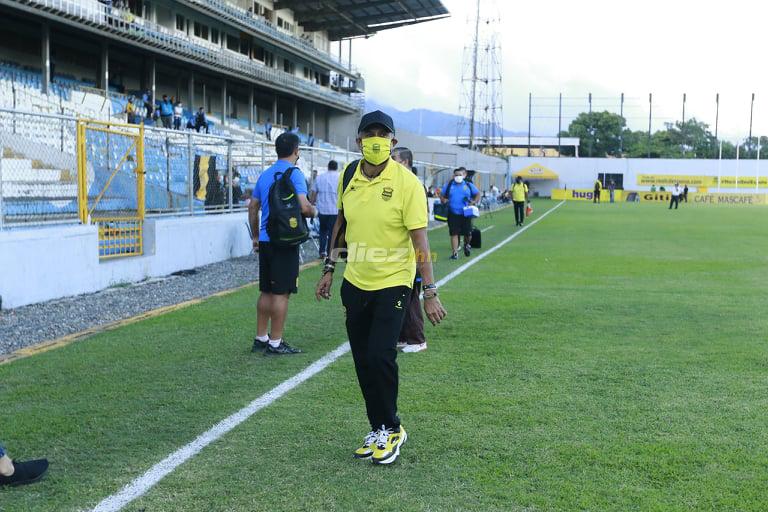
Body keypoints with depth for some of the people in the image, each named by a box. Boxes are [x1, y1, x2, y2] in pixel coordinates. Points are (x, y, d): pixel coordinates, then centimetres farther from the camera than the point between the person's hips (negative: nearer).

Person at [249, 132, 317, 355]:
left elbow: (253, 207, 17)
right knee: (281, 293, -2)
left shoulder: (265, 175, 12)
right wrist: (313, 211, 2)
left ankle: (261, 339, 19)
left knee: (266, 291, 14)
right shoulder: (294, 174, -10)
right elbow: (303, 207, -20)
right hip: (286, 242, -7)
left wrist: (256, 236, 25)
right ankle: (275, 343, 1)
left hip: (265, 242, 7)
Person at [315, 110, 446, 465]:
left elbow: (420, 240, -15)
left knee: (380, 356, -13)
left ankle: (391, 429, 9)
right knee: (363, 361, 9)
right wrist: (329, 269, 15)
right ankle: (379, 429, 25)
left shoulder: (406, 183, -15)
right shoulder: (348, 178, 1)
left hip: (392, 282, -5)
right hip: (354, 282, 5)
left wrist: (430, 292, -17)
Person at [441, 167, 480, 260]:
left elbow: (478, 194, 12)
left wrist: (474, 202, -5)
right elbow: (442, 195, 13)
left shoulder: (469, 185, 5)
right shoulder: (449, 185, 6)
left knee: (468, 234, 4)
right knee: (454, 234, -1)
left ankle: (466, 245, 36)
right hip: (453, 214, 0)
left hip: (466, 214, 0)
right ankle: (455, 252, 5)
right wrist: (443, 200, -8)